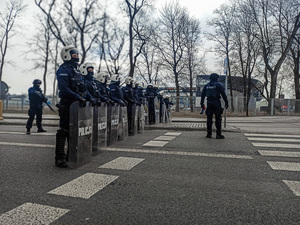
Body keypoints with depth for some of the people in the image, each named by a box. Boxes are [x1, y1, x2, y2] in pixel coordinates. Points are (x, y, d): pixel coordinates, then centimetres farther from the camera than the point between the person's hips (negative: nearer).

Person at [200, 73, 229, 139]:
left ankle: (209, 133, 9)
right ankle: (218, 134, -3)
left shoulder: (206, 85, 11)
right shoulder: (218, 85, -3)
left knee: (209, 118, 8)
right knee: (218, 118, -2)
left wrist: (202, 103, 18)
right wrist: (226, 102, -3)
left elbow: (203, 95, 13)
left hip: (209, 103, 5)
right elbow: (223, 94, -7)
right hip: (216, 103, -4)